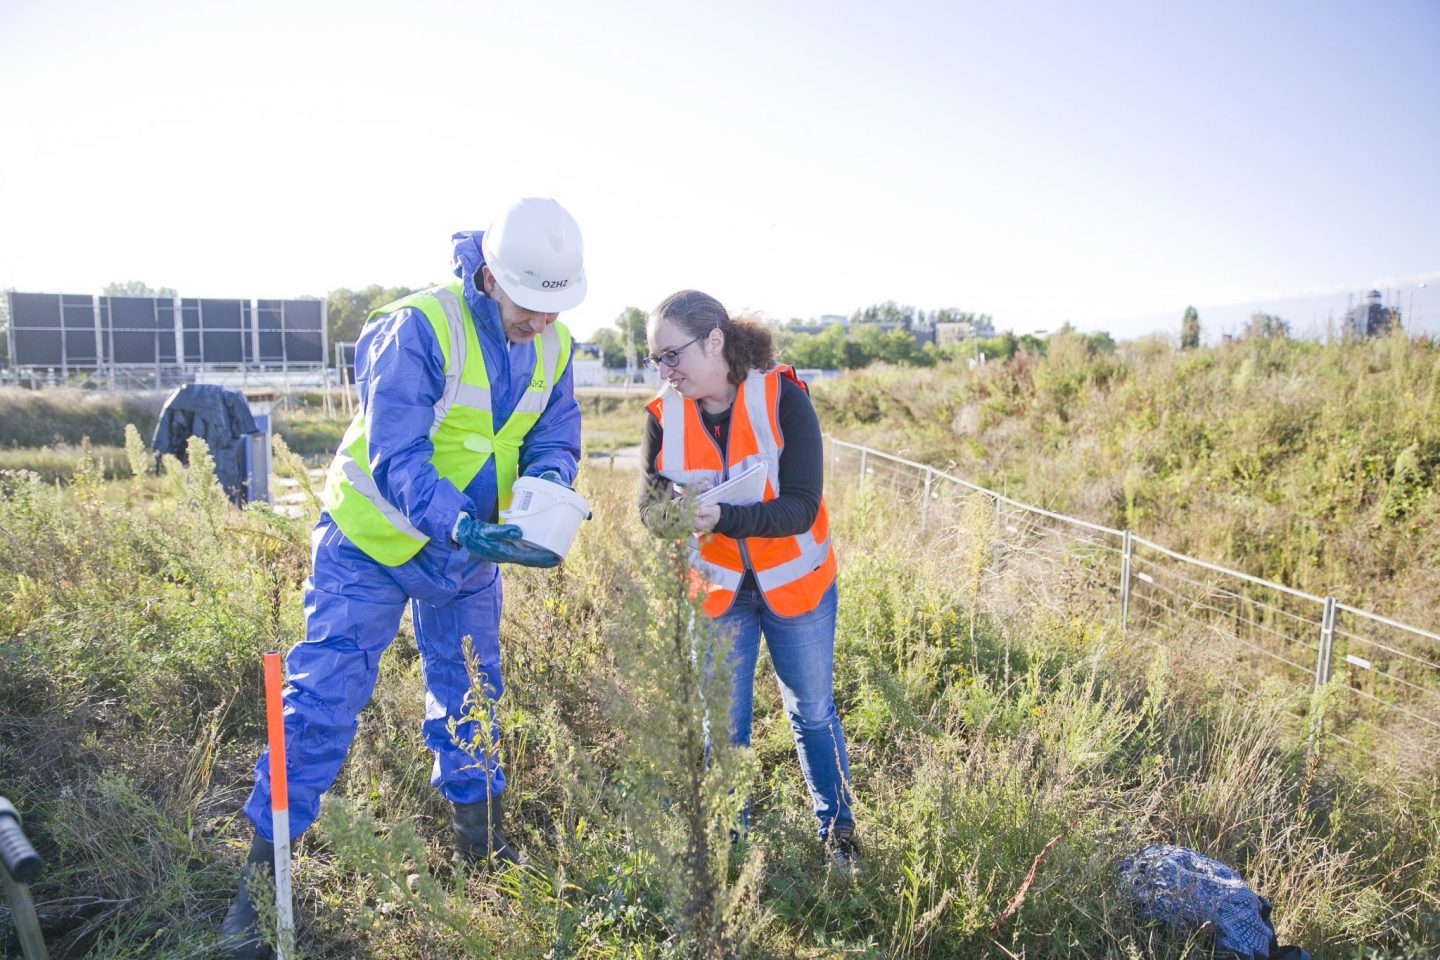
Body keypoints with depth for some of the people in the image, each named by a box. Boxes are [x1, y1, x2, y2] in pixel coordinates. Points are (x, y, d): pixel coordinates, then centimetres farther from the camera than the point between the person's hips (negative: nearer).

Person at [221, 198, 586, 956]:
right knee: (324, 696, -3)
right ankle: (260, 873, 15)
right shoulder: (419, 329, -27)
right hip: (373, 543, -5)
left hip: (469, 549, 6)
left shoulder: (552, 347, -6)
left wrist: (548, 483, -25)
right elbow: (395, 455, -31)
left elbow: (555, 437, -2)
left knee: (471, 693, 15)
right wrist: (462, 528, -45)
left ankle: (479, 840, 36)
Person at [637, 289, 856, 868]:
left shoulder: (783, 399, -21)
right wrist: (675, 510, -35)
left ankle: (837, 834, 37)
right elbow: (649, 509, -11)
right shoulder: (663, 416, -11)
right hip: (716, 591, 2)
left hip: (795, 583, -2)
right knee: (722, 725, 11)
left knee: (812, 714, 15)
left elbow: (801, 507, -26)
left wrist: (721, 518, -40)